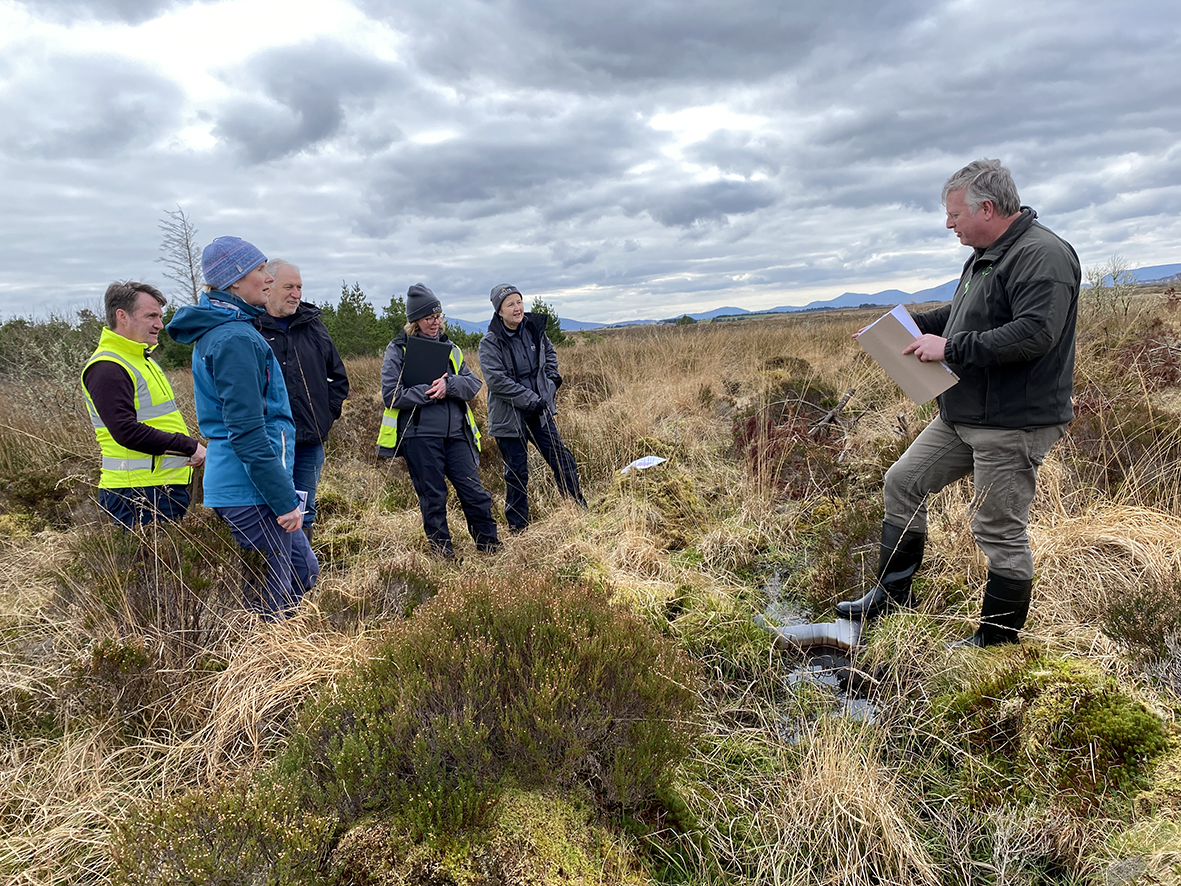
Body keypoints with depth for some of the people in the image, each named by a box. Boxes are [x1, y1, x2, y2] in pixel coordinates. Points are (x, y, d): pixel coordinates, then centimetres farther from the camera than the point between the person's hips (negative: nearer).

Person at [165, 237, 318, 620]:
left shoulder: (217, 332, 16)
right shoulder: (236, 338, -17)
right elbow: (247, 433, -22)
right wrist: (284, 499, -19)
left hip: (235, 483, 10)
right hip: (250, 491, -10)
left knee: (304, 571, 18)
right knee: (272, 603, -1)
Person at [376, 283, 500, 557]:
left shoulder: (449, 348, 14)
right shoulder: (398, 350, 0)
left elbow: (473, 384, 4)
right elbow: (391, 394, -10)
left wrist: (449, 385, -15)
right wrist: (430, 393, -14)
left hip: (456, 433, 4)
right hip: (420, 436, -4)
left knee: (475, 492, 3)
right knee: (433, 499, 4)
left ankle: (491, 547, 16)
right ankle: (443, 552, 19)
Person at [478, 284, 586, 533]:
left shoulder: (534, 329, 1)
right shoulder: (490, 343, -14)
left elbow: (549, 353, 21)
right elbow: (497, 381, -20)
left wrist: (552, 380, 7)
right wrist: (531, 400, -20)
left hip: (540, 410, 5)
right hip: (509, 416, -4)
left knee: (563, 460, 8)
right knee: (516, 473, 4)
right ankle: (517, 525, 20)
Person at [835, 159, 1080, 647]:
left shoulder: (1043, 255, -17)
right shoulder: (985, 256, 15)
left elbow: (1034, 333, -28)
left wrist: (951, 348, -23)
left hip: (1013, 424, -10)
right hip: (962, 415, 10)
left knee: (1000, 531, 1)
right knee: (903, 482, 12)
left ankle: (997, 642, 18)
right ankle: (892, 592, 25)